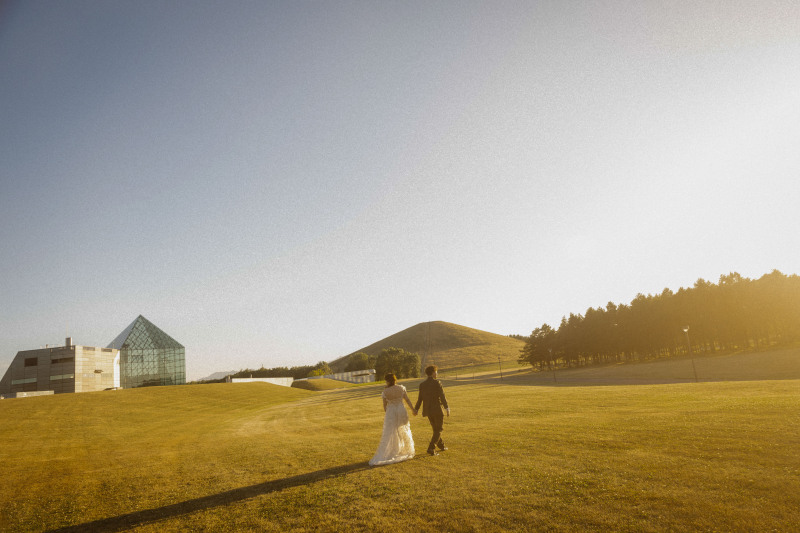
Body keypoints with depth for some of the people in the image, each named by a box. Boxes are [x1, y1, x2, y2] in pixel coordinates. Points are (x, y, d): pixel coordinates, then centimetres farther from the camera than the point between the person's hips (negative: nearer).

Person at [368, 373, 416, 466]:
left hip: (391, 412, -2)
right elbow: (407, 400, 2)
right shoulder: (401, 388, -3)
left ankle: (381, 457, -4)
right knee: (405, 431, 21)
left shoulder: (385, 391, -8)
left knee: (388, 434, 0)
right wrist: (413, 409, 16)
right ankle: (407, 452, 34)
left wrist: (386, 413, 17)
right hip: (401, 410, 2)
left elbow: (384, 405, -1)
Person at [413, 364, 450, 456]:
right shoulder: (437, 383, -11)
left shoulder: (422, 384, 5)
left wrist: (416, 409, 16)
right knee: (439, 429, 5)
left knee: (435, 429, 22)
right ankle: (431, 448, -6)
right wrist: (447, 408, -18)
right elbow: (442, 396, -17)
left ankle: (441, 445, 35)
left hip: (428, 410, 6)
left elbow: (420, 398, 8)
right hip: (437, 410, -6)